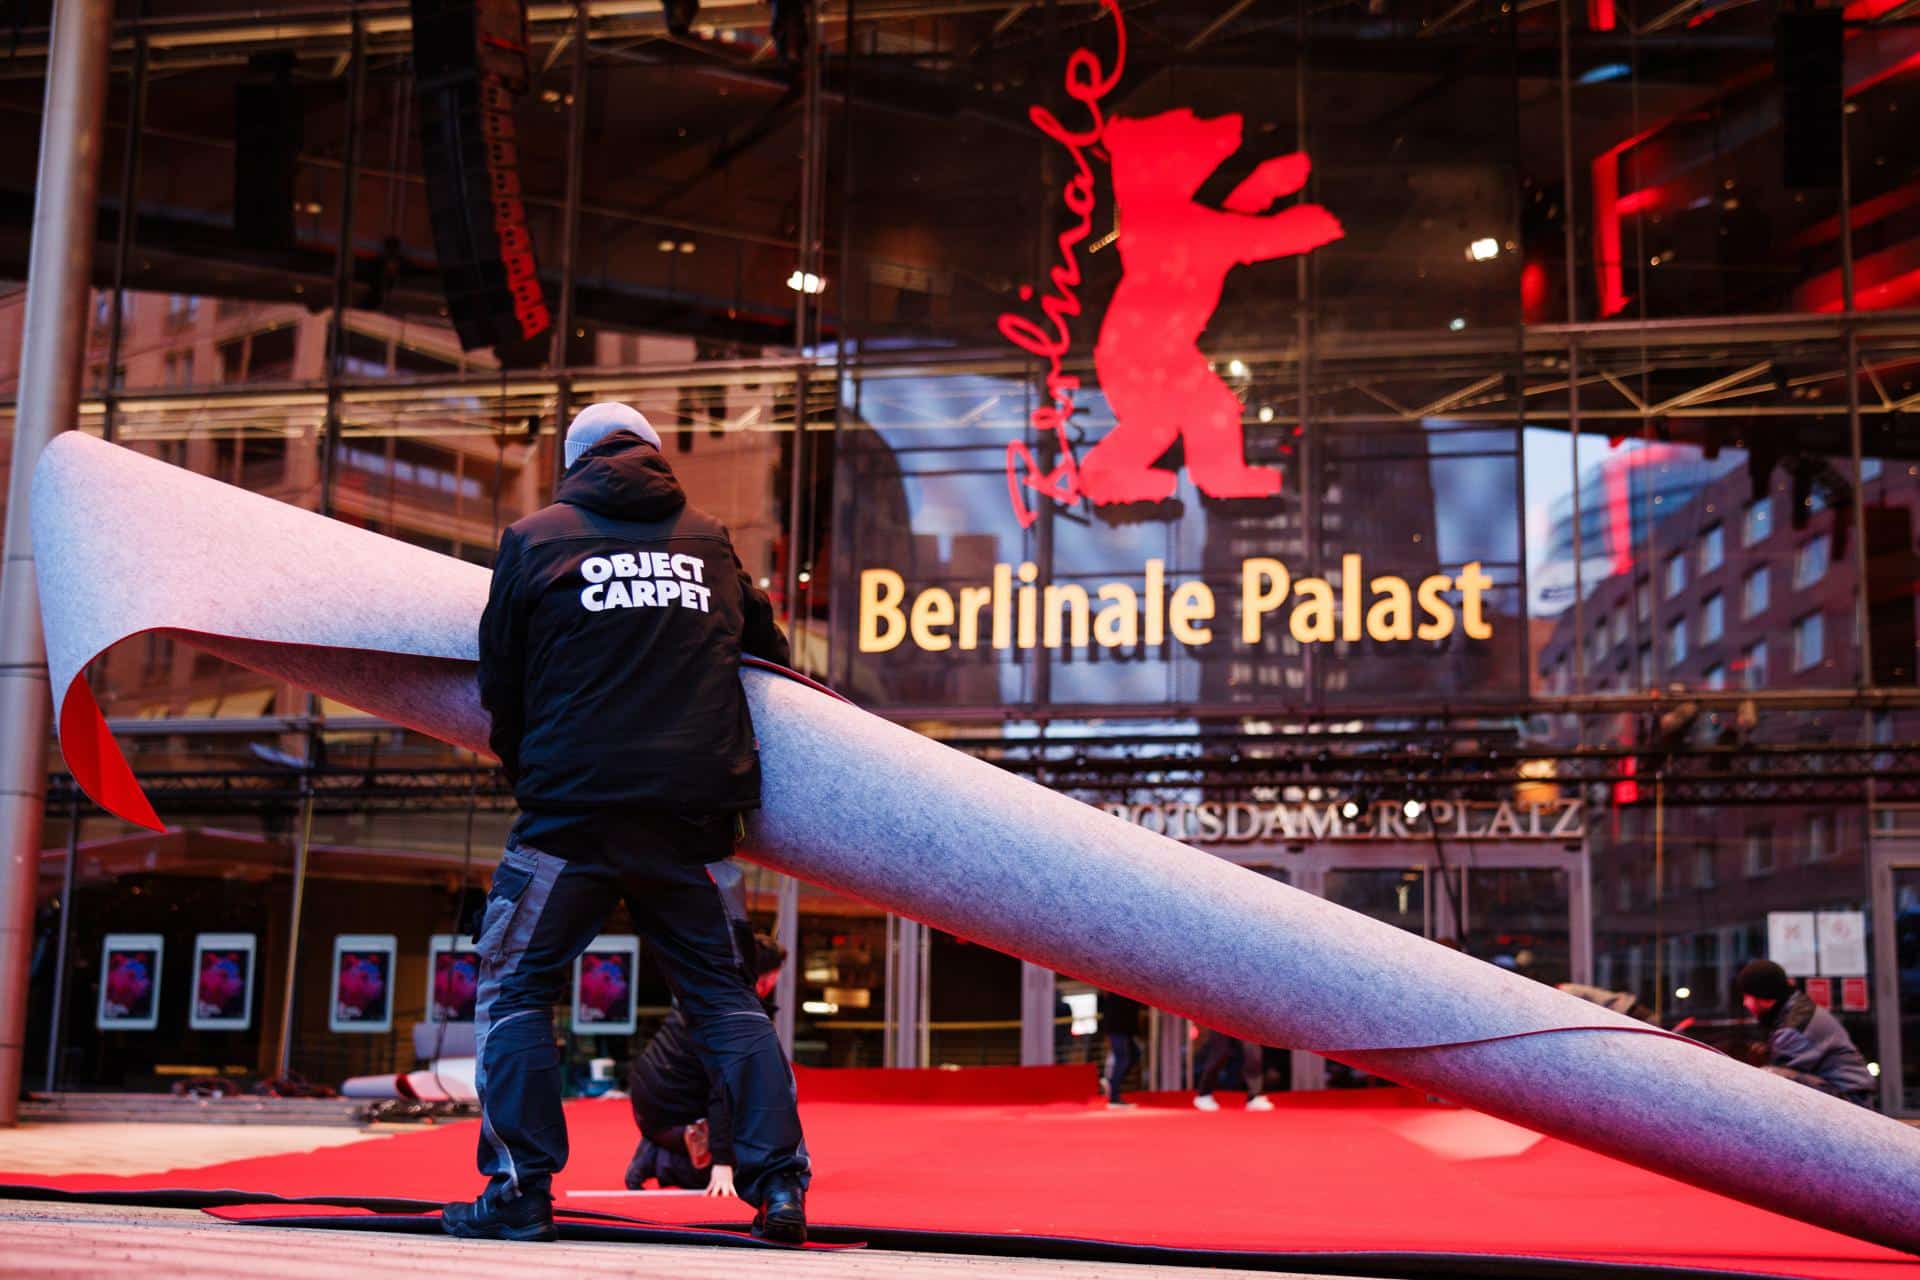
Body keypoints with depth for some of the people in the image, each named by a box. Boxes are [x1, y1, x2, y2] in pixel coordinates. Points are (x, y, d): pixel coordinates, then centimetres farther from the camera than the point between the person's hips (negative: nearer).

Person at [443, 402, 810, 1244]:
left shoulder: (536, 538, 6)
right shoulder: (710, 544, 14)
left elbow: (499, 685, 8)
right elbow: (769, 655, 26)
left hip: (574, 808, -3)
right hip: (691, 811, 3)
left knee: (514, 986, 7)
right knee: (722, 993, 11)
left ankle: (520, 1187, 0)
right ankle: (778, 1185, 5)